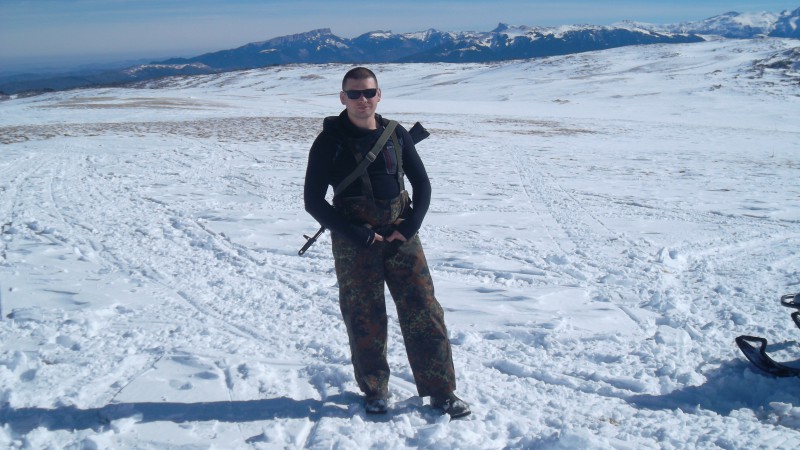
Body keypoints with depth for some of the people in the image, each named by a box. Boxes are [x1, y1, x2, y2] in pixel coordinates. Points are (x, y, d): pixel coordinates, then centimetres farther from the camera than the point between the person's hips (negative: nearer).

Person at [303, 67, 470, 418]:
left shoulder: (396, 135, 7)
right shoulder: (329, 142, -2)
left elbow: (421, 183, 13)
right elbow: (313, 201, -4)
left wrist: (411, 225, -4)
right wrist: (356, 234, -12)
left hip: (400, 235, 3)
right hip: (353, 244, -2)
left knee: (424, 312, 0)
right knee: (365, 319, 5)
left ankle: (440, 391, 9)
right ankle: (375, 391, 23)